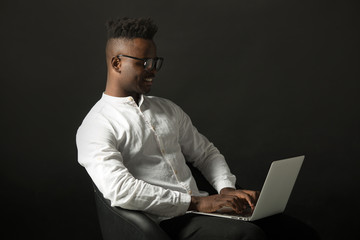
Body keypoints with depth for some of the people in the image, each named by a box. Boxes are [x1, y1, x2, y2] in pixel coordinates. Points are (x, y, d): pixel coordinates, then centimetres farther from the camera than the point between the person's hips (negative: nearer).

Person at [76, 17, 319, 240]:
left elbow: (205, 152, 25)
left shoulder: (167, 109, 19)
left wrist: (227, 188, 3)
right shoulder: (95, 127, -5)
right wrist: (196, 202, -19)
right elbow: (120, 190, -19)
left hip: (199, 208, 7)